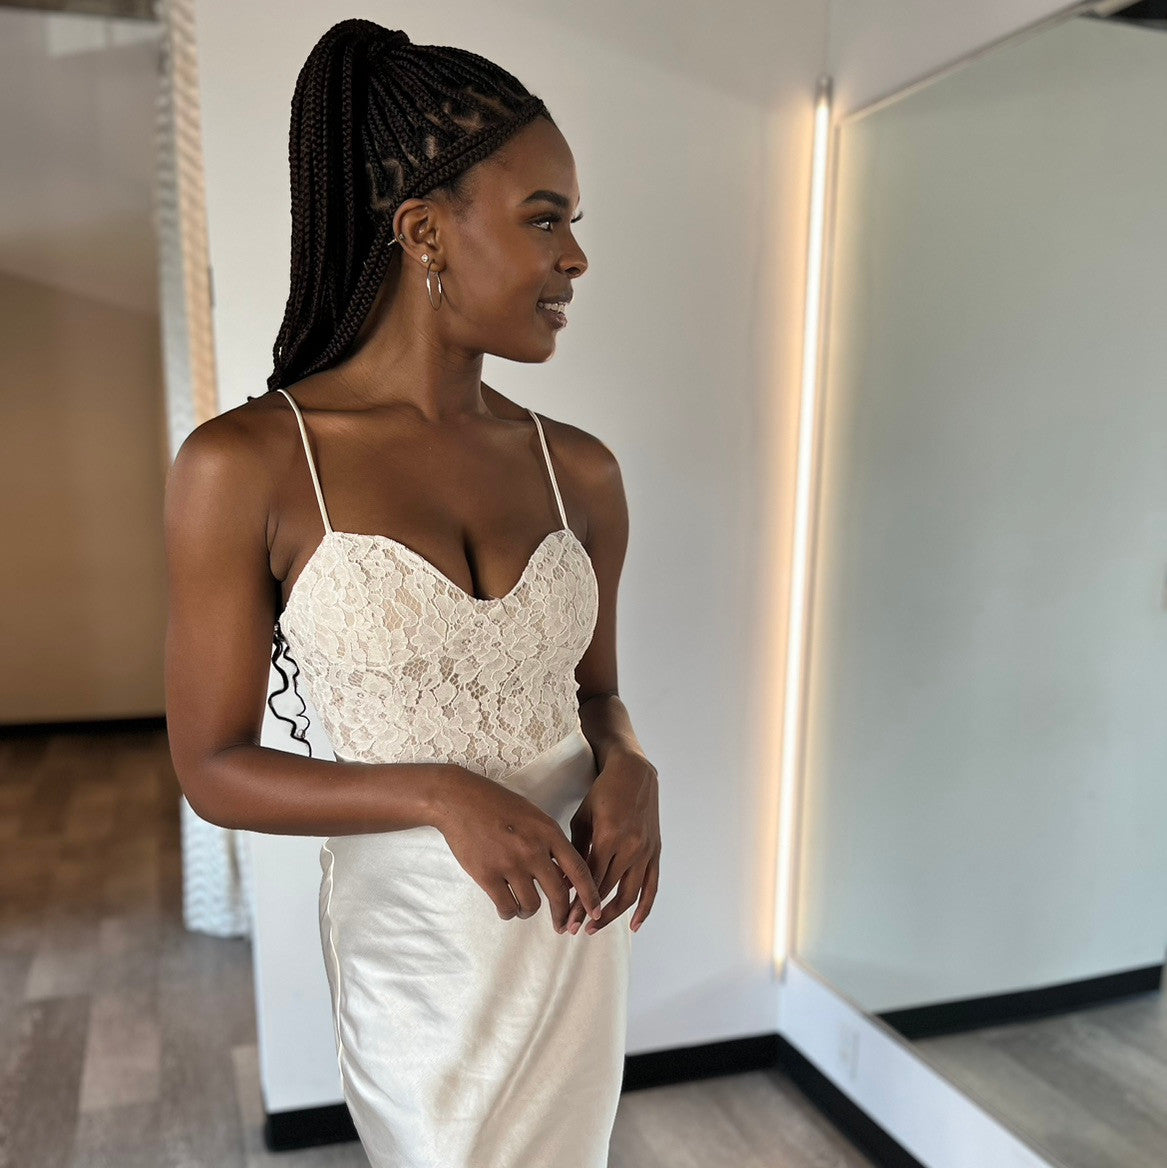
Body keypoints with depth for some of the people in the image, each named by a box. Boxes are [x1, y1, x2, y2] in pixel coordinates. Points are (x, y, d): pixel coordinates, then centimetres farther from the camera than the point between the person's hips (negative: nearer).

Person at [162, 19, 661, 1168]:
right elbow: (213, 768, -10)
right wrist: (440, 794, -23)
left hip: (580, 915, 4)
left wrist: (627, 767, -13)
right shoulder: (244, 465, -15)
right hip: (414, 930, -4)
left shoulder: (580, 469, -3)